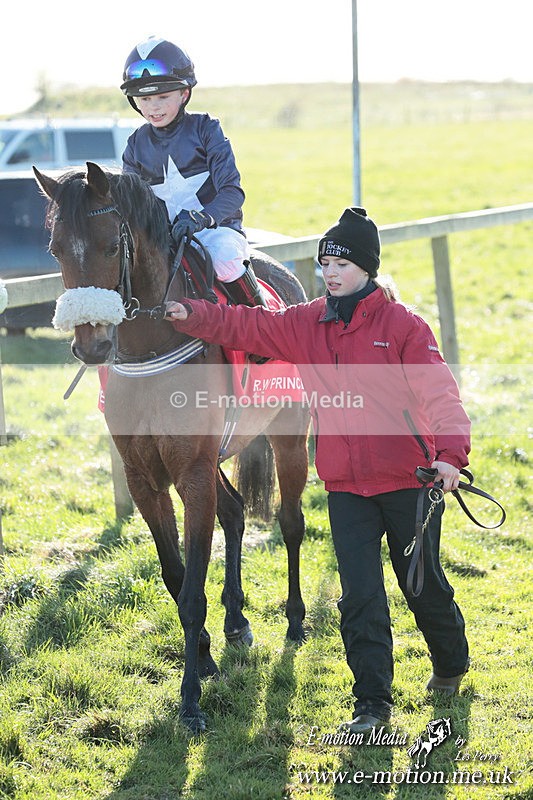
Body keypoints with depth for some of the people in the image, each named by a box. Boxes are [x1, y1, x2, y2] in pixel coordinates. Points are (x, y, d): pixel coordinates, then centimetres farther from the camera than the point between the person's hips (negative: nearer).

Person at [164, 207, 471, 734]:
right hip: (345, 487, 3)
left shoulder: (402, 325, -9)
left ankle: (451, 664, 40)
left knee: (424, 584, 13)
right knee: (360, 597, -1)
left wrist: (450, 452, -33)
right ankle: (372, 702, 7)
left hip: (409, 481, -3)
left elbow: (439, 391, -18)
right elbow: (245, 327, 0)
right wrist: (190, 315, -17)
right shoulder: (306, 325, 5)